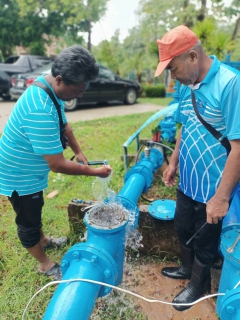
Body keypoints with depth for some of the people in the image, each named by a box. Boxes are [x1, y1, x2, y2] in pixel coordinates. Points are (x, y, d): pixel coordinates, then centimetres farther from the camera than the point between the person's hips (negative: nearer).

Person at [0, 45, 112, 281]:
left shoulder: (49, 87, -6)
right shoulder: (40, 111, -38)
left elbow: (63, 123, 11)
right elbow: (58, 165, -34)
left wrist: (78, 151, 5)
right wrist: (94, 171, -22)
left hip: (30, 171, 9)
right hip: (20, 176, -9)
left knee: (35, 213, 29)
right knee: (28, 222, 13)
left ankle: (43, 241, 53)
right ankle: (45, 264, 35)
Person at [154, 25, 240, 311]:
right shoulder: (187, 86, 1)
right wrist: (173, 163, 14)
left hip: (212, 188, -7)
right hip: (187, 181, 7)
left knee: (204, 239, 17)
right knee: (183, 229, 25)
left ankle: (198, 282, 45)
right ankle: (186, 268, 53)